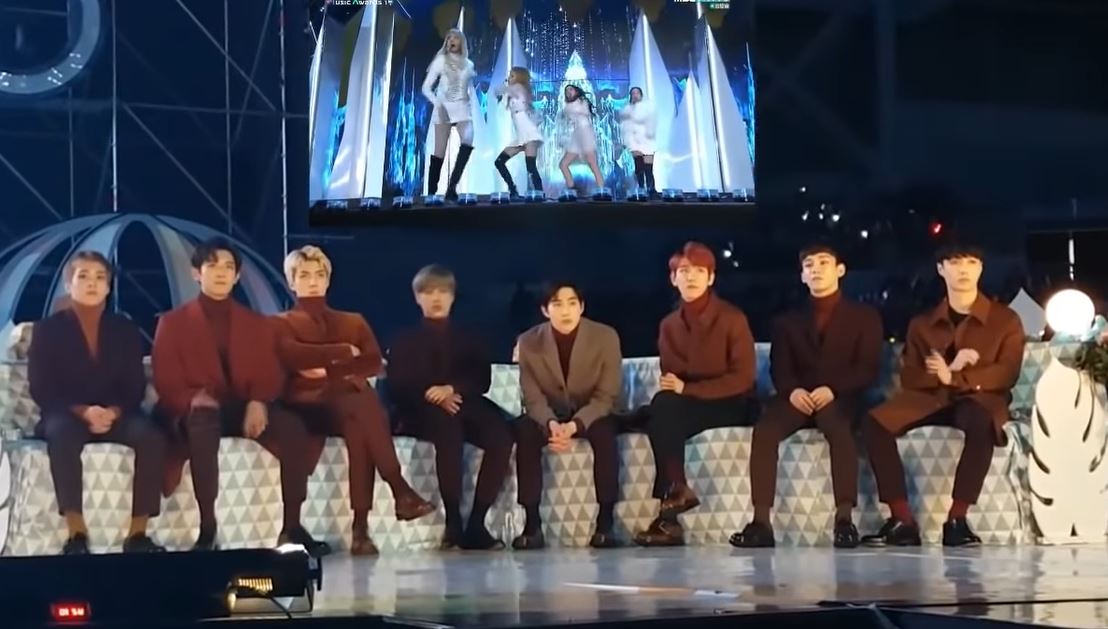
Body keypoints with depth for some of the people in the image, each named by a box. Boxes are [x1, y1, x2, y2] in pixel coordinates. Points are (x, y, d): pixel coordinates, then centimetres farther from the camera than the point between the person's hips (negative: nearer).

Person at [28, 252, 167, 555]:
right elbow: (41, 389, -3)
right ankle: (76, 533, -38)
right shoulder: (48, 329, 4)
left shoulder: (126, 329, 11)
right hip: (67, 415, -2)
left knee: (151, 436, -31)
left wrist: (113, 412, -17)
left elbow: (135, 386, 5)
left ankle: (138, 533, -27)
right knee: (62, 432, -39)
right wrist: (83, 411, -19)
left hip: (116, 415, 2)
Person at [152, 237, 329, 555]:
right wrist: (194, 400, -21)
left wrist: (258, 402, -14)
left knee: (293, 427, -29)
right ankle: (207, 529, -39)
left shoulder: (256, 323, 18)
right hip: (199, 410, -3)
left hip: (247, 409, 3)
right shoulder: (173, 322, 9)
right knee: (203, 426, -41)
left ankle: (292, 526, -22)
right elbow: (166, 382, 1)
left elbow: (271, 374, 9)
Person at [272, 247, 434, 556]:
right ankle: (400, 491, -41)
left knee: (359, 422, -38)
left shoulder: (353, 321, 29)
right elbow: (293, 356, -4)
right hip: (310, 403, -2)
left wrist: (328, 369, -3)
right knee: (360, 410, -38)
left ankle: (361, 526, -42)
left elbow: (374, 364, 10)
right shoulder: (282, 324, 21)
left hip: (352, 398, 2)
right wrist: (344, 352, -1)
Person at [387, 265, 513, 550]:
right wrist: (430, 395, -14)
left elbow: (482, 379, 10)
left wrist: (452, 389, -11)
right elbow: (397, 387, 6)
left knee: (501, 435, -31)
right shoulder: (405, 341, 21)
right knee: (449, 431, -40)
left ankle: (476, 523, -33)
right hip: (422, 409, -3)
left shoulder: (468, 339, 27)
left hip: (465, 404, 3)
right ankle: (453, 521, -38)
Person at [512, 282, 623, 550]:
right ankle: (532, 523, -30)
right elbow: (532, 397, -9)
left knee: (604, 431, -35)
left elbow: (606, 396, -14)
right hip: (549, 416, 1)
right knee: (524, 430, -32)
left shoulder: (606, 337, -14)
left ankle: (605, 522, -31)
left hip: (590, 415, -1)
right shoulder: (529, 341, -11)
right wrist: (551, 423, -32)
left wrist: (574, 425, -31)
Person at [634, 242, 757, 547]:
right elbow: (670, 377, 9)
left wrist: (687, 389, -19)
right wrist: (671, 389, -16)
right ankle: (675, 492, -28)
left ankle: (673, 494, -26)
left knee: (667, 407, -29)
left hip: (730, 406, -4)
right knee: (662, 406, -28)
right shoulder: (669, 325, 7)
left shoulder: (732, 318, -8)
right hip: (685, 407, 5)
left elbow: (742, 379, -14)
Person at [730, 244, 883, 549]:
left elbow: (868, 370, 1)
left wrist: (833, 389, -18)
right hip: (798, 399, 2)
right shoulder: (788, 321, 22)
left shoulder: (864, 317, 14)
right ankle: (761, 521, -37)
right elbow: (779, 369, 9)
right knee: (765, 429, -31)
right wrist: (793, 390, -16)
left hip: (840, 399, -2)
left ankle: (844, 518, -46)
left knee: (839, 429, -40)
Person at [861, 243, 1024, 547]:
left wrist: (954, 378, -17)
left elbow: (1006, 374, -5)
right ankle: (902, 520, -28)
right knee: (875, 422, -26)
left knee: (982, 423, -41)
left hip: (979, 398, -3)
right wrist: (948, 370, -15)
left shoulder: (1005, 320, 7)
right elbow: (909, 378, 5)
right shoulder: (922, 323, 15)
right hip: (930, 397, 3)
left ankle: (957, 519, -34)